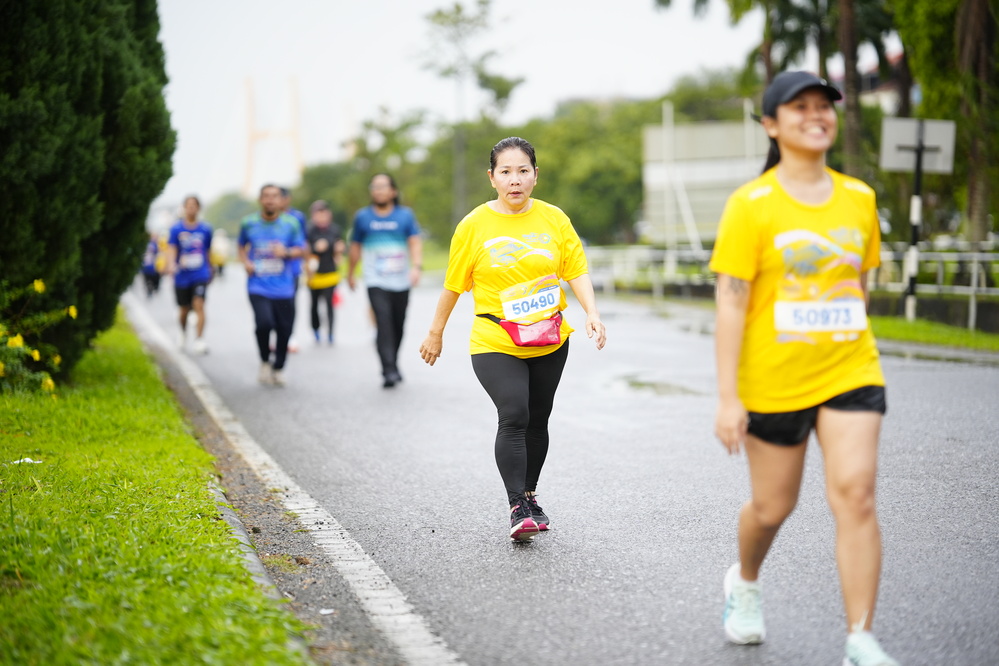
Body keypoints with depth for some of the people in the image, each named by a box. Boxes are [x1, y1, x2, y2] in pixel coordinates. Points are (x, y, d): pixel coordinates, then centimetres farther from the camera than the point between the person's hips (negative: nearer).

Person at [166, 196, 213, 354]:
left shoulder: (205, 228, 3)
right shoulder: (176, 228, -2)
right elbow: (171, 249, -11)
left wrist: (210, 270, 23)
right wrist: (171, 264, -30)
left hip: (200, 275, 0)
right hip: (182, 275, 1)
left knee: (199, 305, -18)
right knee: (184, 309, 12)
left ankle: (199, 339, -20)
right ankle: (183, 332, 42)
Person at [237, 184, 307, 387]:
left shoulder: (291, 223, 2)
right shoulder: (249, 223, 3)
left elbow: (302, 250, 8)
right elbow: (241, 246, 20)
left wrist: (286, 252, -12)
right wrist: (245, 262, 1)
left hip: (283, 288, 1)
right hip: (258, 287, -1)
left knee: (284, 329, 1)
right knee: (264, 322, -21)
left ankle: (278, 368, 25)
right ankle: (264, 362, 5)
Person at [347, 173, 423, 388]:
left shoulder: (405, 215, 4)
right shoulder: (362, 217, 5)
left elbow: (415, 243, -5)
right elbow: (355, 248, 16)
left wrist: (416, 266, -22)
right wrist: (350, 274, 22)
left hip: (401, 282, 2)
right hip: (376, 282, -2)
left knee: (398, 325, 9)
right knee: (383, 323, -18)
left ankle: (393, 364, 30)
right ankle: (389, 371, -22)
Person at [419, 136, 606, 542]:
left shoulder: (553, 219, 1)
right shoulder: (474, 226, -5)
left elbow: (576, 270, 1)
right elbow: (454, 284, 3)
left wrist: (591, 313, -14)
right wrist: (435, 333, 9)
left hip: (550, 341, 3)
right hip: (496, 343, -3)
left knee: (537, 420, 13)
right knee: (513, 417, -18)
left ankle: (530, 494, 32)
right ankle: (517, 508, -14)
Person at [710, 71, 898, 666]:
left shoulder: (860, 199, 6)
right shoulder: (751, 206, -8)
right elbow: (730, 305, -11)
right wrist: (728, 399, -15)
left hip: (850, 375, 3)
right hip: (772, 383, -2)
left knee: (856, 494, -12)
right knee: (772, 506, 11)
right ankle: (746, 581, 45)